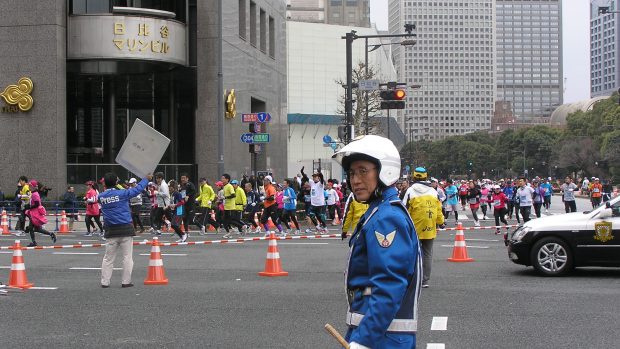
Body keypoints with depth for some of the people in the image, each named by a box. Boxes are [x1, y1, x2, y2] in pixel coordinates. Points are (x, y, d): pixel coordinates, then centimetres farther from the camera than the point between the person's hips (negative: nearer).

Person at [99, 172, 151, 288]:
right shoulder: (122, 194, -9)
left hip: (111, 231, 3)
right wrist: (146, 179, 14)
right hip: (125, 230, -3)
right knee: (127, 257, 4)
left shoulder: (101, 197, 0)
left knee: (108, 258, 10)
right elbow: (137, 189, 1)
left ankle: (105, 282, 10)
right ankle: (126, 282, 4)